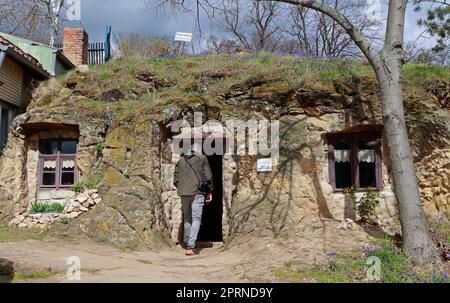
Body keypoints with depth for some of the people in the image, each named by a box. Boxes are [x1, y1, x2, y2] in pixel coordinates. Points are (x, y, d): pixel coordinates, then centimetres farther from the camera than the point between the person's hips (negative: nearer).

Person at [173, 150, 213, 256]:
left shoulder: (180, 160, 10)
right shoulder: (202, 158, 1)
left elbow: (176, 180, 10)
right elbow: (208, 176, -2)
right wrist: (209, 192, 6)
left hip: (183, 193, 4)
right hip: (197, 192, -4)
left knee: (187, 218, 18)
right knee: (196, 219, -3)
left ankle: (187, 243, 24)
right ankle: (190, 246, -13)